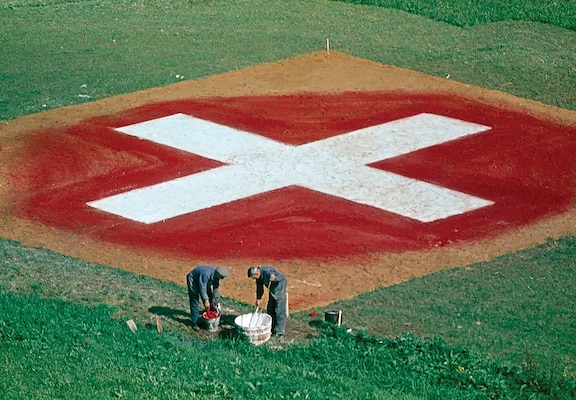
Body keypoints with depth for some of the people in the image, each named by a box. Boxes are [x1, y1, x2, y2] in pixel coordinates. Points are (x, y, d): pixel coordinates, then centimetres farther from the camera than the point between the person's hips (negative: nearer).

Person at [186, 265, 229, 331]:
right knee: (194, 302, -11)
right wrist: (206, 301, -28)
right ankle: (194, 323, -6)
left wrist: (215, 303, -6)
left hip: (204, 282, 8)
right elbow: (202, 288, -34)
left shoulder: (216, 276, -16)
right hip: (193, 281, -8)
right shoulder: (206, 274, -40)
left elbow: (216, 290, -8)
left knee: (210, 299, 6)